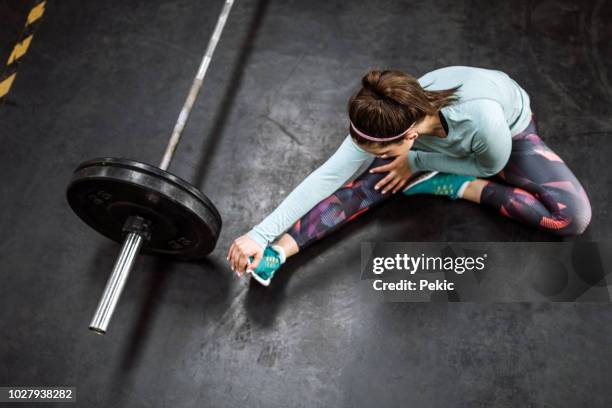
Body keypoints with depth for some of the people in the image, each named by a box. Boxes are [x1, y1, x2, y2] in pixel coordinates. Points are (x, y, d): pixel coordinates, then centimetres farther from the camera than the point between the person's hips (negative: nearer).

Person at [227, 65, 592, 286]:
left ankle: (456, 187, -15)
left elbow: (490, 166, -22)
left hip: (510, 128, -1)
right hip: (441, 138, 1)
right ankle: (278, 251, -24)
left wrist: (417, 161, -24)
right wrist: (260, 235, -40)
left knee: (575, 217, -22)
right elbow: (328, 176, -35)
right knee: (370, 183, -22)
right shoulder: (389, 122, -35)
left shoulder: (481, 117, -46)